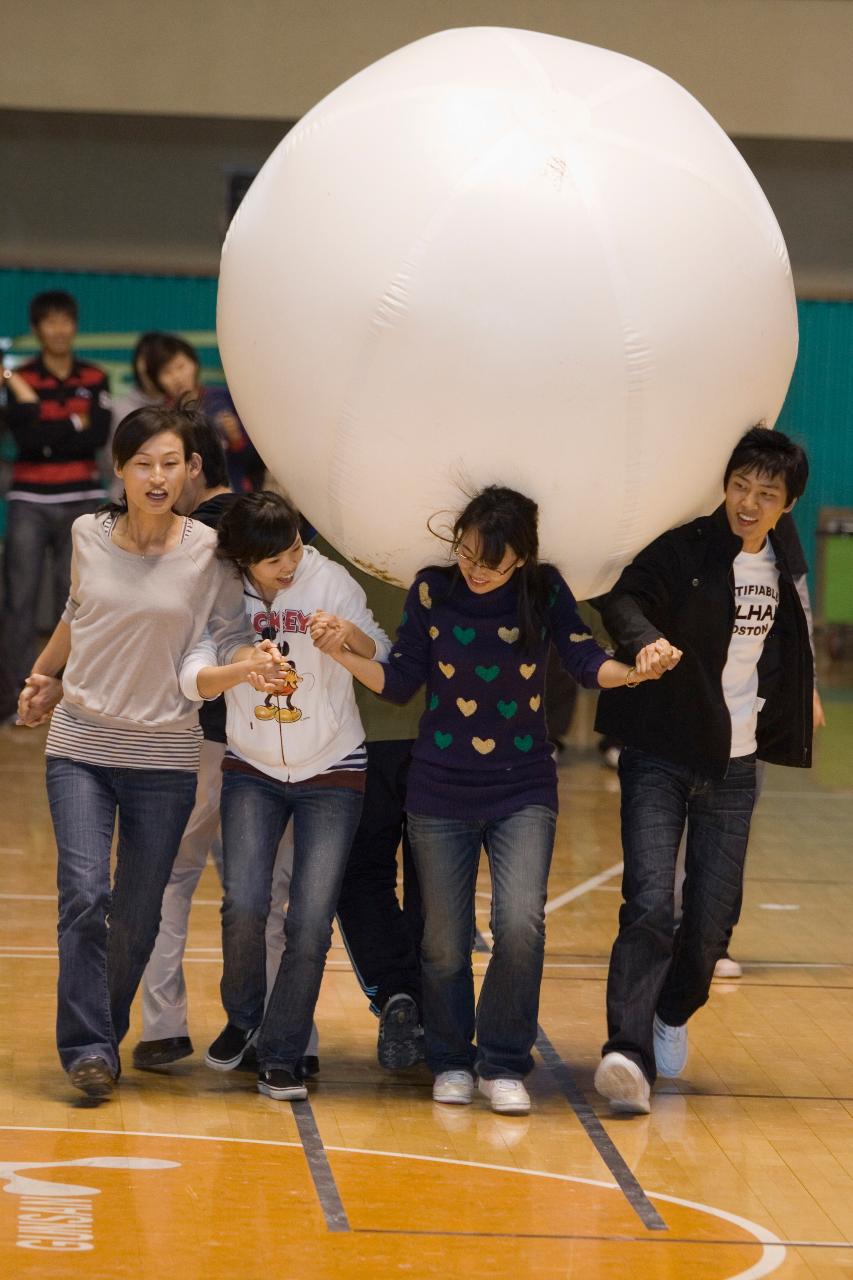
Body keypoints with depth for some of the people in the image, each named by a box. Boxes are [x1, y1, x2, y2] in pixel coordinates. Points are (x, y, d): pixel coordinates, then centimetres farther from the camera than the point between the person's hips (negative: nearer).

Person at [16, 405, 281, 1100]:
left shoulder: (207, 551, -6)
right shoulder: (89, 535, 1)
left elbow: (234, 640, -5)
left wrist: (249, 663, -27)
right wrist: (40, 675, 30)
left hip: (164, 758, -1)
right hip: (81, 745, 1)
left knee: (138, 916, 4)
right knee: (84, 893, -15)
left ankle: (106, 1037, 24)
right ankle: (86, 1048, -11)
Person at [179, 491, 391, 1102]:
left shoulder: (328, 579, -12)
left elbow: (383, 657, -16)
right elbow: (194, 676, -17)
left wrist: (345, 632, -38)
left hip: (332, 774, -1)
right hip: (252, 769, 1)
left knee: (311, 923, -7)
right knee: (244, 905, -12)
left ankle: (282, 1055, 7)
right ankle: (242, 1020, 15)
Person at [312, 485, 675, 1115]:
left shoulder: (545, 591, -5)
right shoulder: (432, 591, -4)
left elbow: (587, 662, -10)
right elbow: (400, 681, 0)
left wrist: (633, 671, -30)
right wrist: (345, 653, -15)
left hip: (524, 791, -1)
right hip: (441, 791, 1)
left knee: (521, 923, -18)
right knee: (445, 943, 5)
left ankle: (504, 1065, -2)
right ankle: (450, 1062, 26)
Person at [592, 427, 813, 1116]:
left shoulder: (779, 567, 9)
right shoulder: (684, 549, -9)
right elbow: (624, 598, -27)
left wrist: (794, 702, 28)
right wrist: (645, 640, -45)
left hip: (733, 767, 5)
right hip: (663, 757, -5)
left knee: (714, 916, 6)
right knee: (650, 905, -16)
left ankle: (672, 1015, 33)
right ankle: (630, 1053, -19)